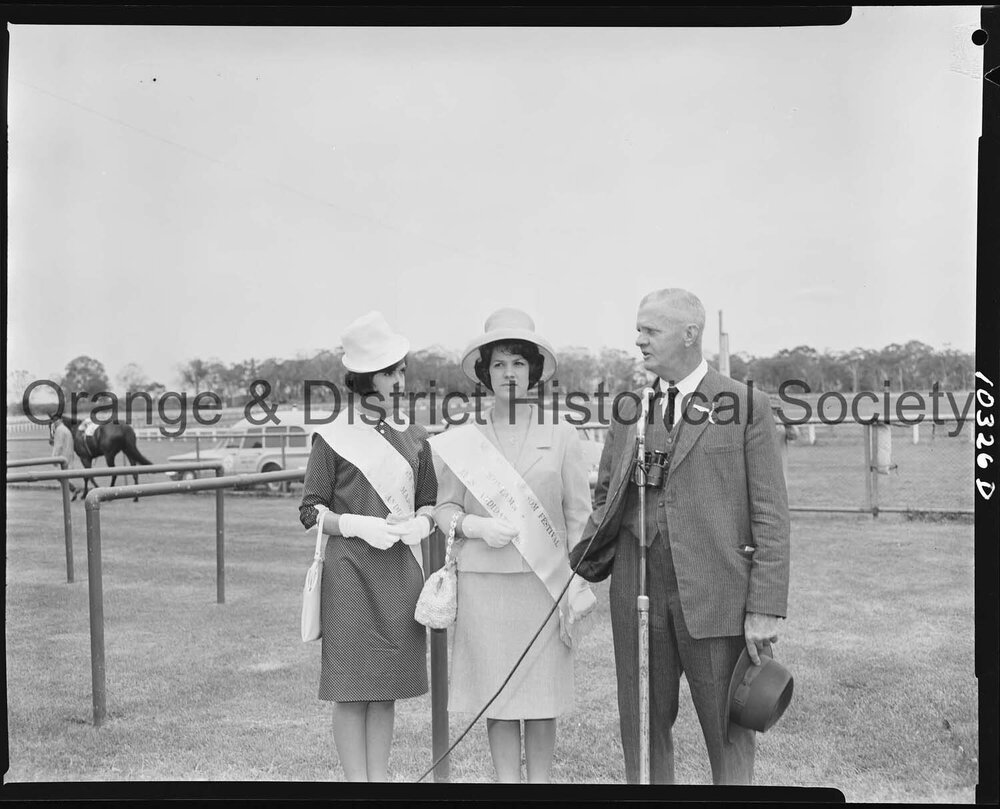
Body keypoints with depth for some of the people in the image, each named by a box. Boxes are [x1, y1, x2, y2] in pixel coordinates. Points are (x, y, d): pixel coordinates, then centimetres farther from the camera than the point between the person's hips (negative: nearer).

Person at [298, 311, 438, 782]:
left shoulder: (413, 437, 10)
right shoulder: (332, 438, -2)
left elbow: (429, 503, 17)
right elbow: (310, 511, -1)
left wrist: (420, 523, -5)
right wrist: (358, 525, -17)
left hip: (401, 573, 4)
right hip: (350, 572, -4)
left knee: (387, 687, 10)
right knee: (351, 689, 0)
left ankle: (380, 776, 20)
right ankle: (356, 778, 10)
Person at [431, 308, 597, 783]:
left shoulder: (561, 435, 5)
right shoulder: (463, 440, 7)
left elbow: (580, 515, 5)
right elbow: (444, 508, 11)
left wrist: (577, 586, -2)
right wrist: (477, 526, -10)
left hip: (544, 581, 0)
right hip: (483, 582, 1)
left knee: (542, 696, 3)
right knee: (497, 696, 4)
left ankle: (540, 780, 16)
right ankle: (506, 781, 16)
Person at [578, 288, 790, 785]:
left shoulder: (747, 406, -2)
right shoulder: (629, 409, 10)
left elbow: (769, 515, -4)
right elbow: (604, 495, 19)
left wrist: (765, 608, -9)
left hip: (714, 596, -3)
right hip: (639, 595, 4)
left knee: (728, 733, 6)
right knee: (644, 728, 11)